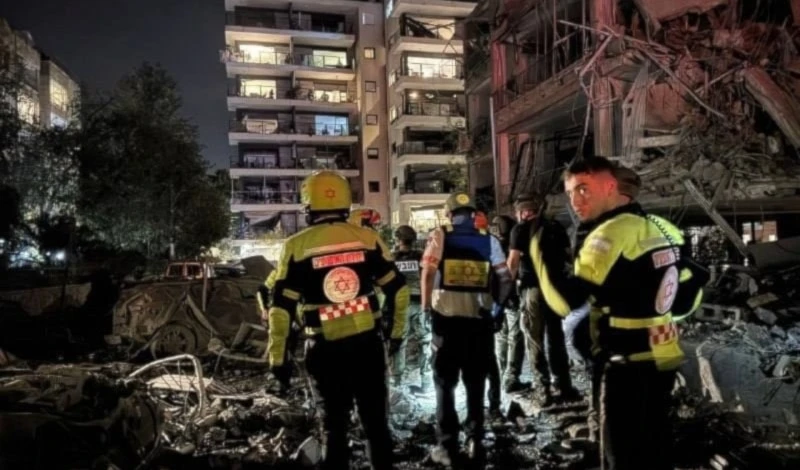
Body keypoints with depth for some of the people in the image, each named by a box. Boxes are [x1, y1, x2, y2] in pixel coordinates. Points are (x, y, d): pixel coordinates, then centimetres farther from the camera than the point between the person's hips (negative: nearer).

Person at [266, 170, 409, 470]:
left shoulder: (297, 246, -6)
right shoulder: (368, 238, -1)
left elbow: (281, 308, -7)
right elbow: (398, 290, 3)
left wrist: (277, 357, 2)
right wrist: (396, 331, 16)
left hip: (325, 349, -1)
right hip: (368, 343, 2)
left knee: (333, 425, 14)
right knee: (376, 421, 17)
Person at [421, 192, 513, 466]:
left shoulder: (440, 236, 0)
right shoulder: (488, 240, 6)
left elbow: (428, 273, -7)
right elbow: (505, 278, 5)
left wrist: (425, 307, 1)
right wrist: (499, 307, 15)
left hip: (447, 317, -2)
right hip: (479, 318, 2)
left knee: (445, 383, 9)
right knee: (476, 383, 15)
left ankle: (448, 446, 11)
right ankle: (475, 442, 21)